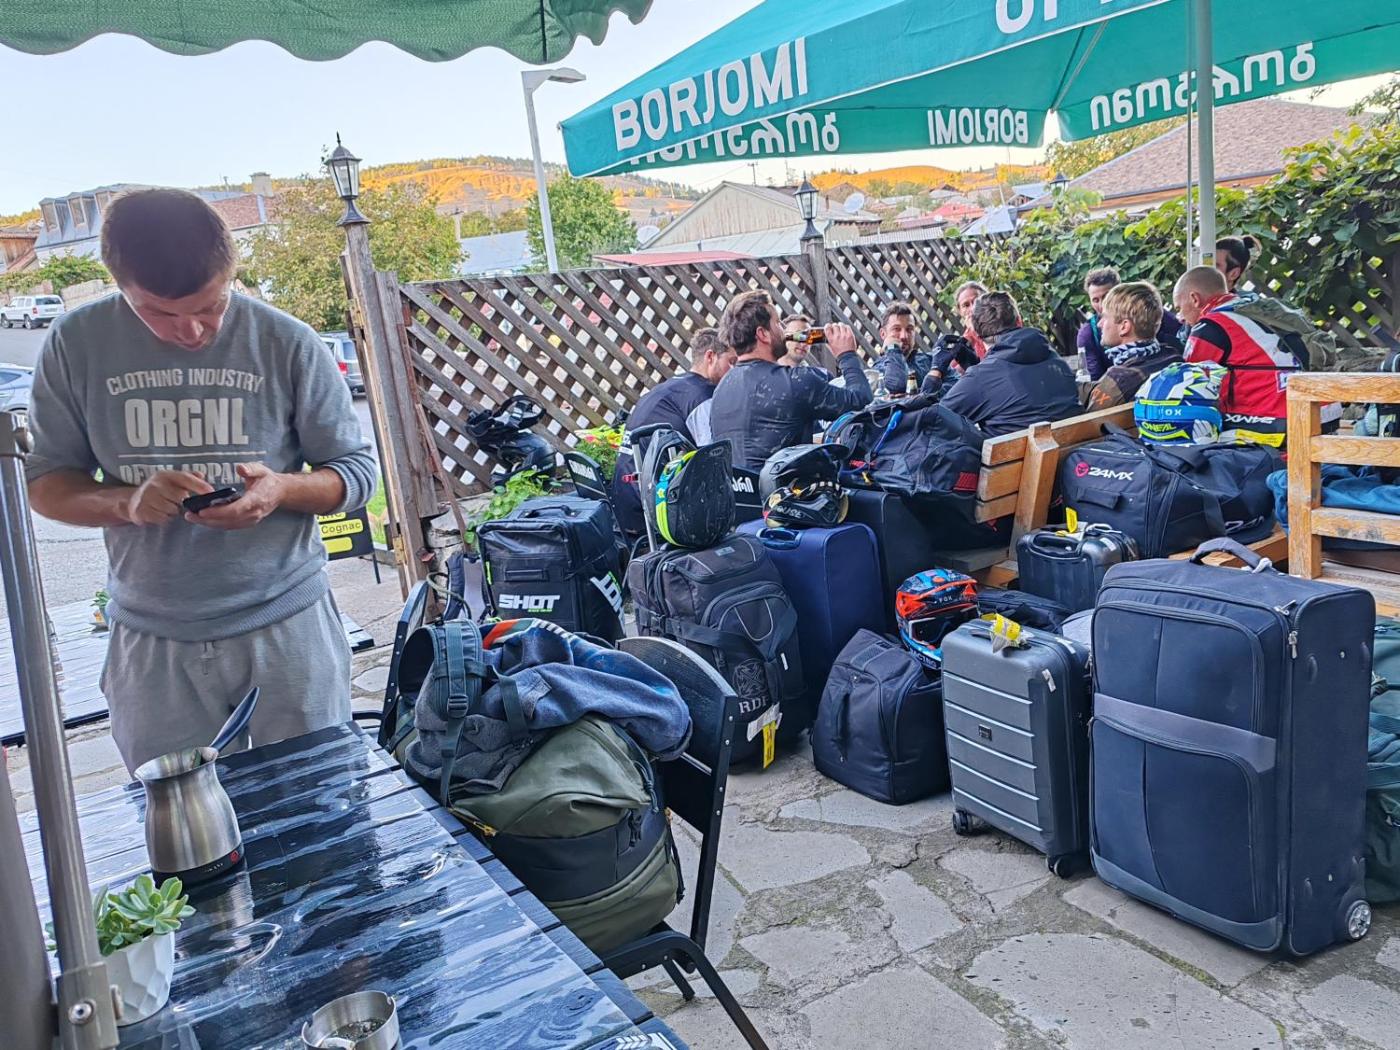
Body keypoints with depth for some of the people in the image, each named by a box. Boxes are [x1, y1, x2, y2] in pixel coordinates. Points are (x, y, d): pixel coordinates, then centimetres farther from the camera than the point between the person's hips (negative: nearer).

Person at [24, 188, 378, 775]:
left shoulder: (287, 344, -7)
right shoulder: (76, 345, -2)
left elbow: (357, 472, -1)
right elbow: (45, 484, 4)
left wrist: (283, 489, -21)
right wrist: (129, 501, -17)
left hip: (286, 624, -1)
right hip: (152, 641, 2)